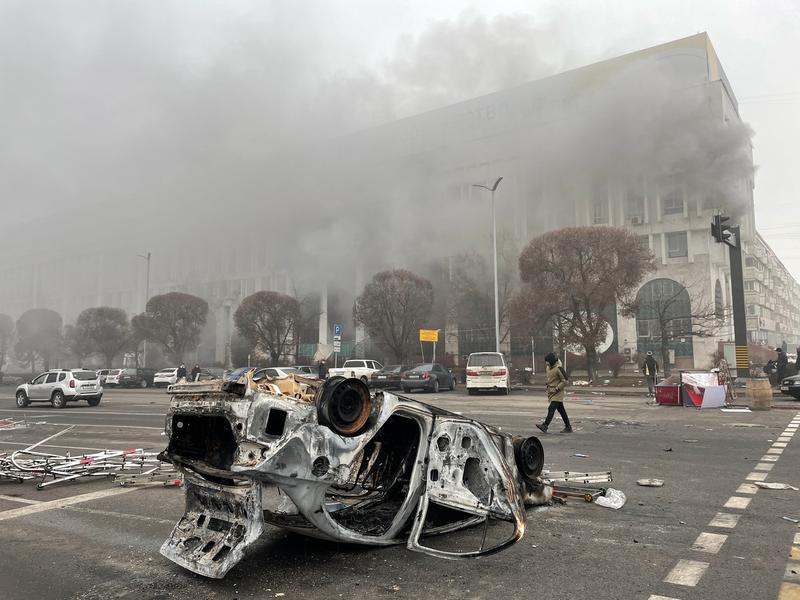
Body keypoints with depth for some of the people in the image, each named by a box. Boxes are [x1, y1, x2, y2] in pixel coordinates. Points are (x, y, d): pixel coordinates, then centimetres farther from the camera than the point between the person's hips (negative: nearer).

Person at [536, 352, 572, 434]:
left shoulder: (559, 368, -16)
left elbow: (565, 381, -16)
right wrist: (548, 387, 18)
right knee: (561, 410, 12)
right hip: (552, 393, 9)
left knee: (551, 409, -14)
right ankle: (568, 427, 18)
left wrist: (557, 388, -19)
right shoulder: (548, 367, 10)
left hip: (557, 393, -9)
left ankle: (545, 425, -19)